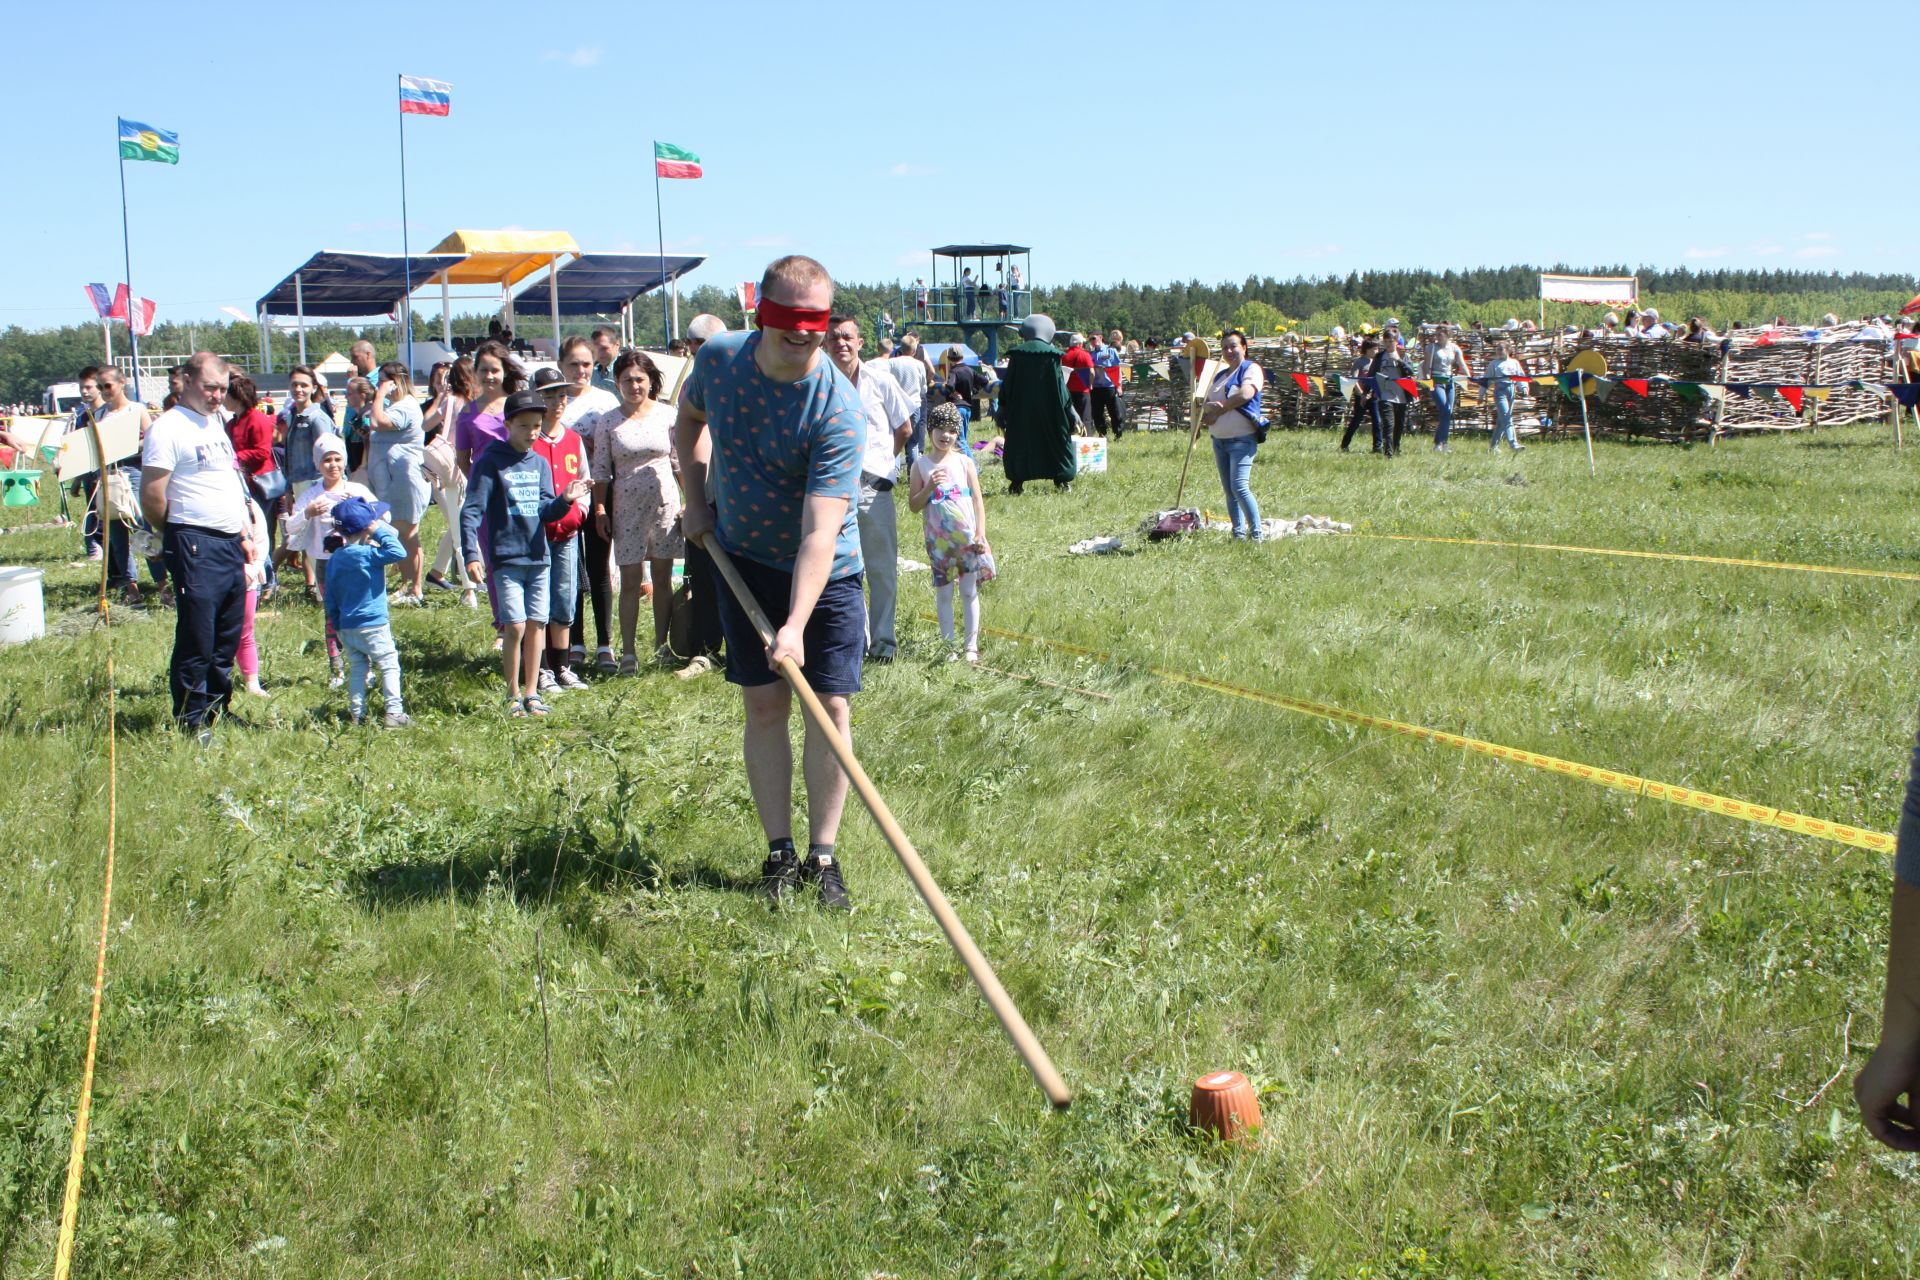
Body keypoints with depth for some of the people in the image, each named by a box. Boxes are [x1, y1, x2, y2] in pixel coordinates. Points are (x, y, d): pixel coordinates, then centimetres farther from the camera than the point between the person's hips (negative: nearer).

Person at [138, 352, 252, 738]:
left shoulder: (215, 423, 17)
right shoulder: (169, 428, -11)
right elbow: (151, 496, -14)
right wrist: (179, 538, -1)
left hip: (231, 545, 8)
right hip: (196, 547, -8)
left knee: (228, 637, 14)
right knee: (197, 639, -3)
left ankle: (217, 708, 25)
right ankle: (192, 721, 5)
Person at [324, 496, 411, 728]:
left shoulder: (334, 559, 8)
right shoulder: (366, 554, -17)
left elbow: (330, 596, 14)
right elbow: (399, 552, -25)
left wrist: (334, 622, 24)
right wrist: (380, 531, -13)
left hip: (345, 627, 7)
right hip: (372, 625, -7)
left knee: (357, 667, 16)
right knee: (389, 666, 0)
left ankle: (356, 714, 15)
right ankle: (394, 713, -5)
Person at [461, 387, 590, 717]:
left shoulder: (540, 463, 11)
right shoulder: (491, 461, -5)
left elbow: (546, 512, 6)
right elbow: (472, 511, -9)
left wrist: (565, 501, -16)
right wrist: (471, 555, -18)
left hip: (538, 556, 5)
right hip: (506, 557, -5)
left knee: (536, 624, 6)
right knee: (515, 626, -9)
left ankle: (531, 692, 16)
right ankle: (513, 694, 5)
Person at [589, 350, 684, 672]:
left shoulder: (666, 414, 3)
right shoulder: (608, 422, 1)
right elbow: (601, 470, 3)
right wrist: (600, 509, -1)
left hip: (665, 503, 1)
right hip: (627, 508, -1)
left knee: (663, 577, 6)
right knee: (630, 581, -1)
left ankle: (661, 645, 16)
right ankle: (628, 651, 4)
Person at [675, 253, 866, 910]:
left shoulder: (838, 409, -26)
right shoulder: (718, 359, -11)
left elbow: (819, 531, -33)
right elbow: (688, 420, 15)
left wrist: (795, 624, -42)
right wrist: (696, 502, 6)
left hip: (826, 572, -3)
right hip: (745, 559, 3)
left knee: (830, 707, -5)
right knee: (764, 705, 2)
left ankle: (822, 857, 7)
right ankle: (779, 854, 10)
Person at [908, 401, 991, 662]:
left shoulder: (965, 462, 1)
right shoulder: (921, 465, -1)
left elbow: (977, 500, 2)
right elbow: (913, 506, 0)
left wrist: (980, 534, -5)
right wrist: (929, 488, -18)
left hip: (967, 537, 0)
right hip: (938, 540, 0)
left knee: (969, 592, 4)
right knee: (943, 594, 6)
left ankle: (972, 646, 12)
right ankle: (949, 647, 13)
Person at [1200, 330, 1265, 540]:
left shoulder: (1251, 369, -3)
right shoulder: (1220, 376, 21)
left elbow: (1245, 394, -20)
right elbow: (1207, 402, 19)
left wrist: (1218, 409, -10)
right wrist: (1206, 409, -7)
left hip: (1242, 438, -8)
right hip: (1219, 439, 8)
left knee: (1240, 487, -18)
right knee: (1228, 490, 8)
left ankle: (1257, 534, -14)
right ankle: (1238, 533, 13)